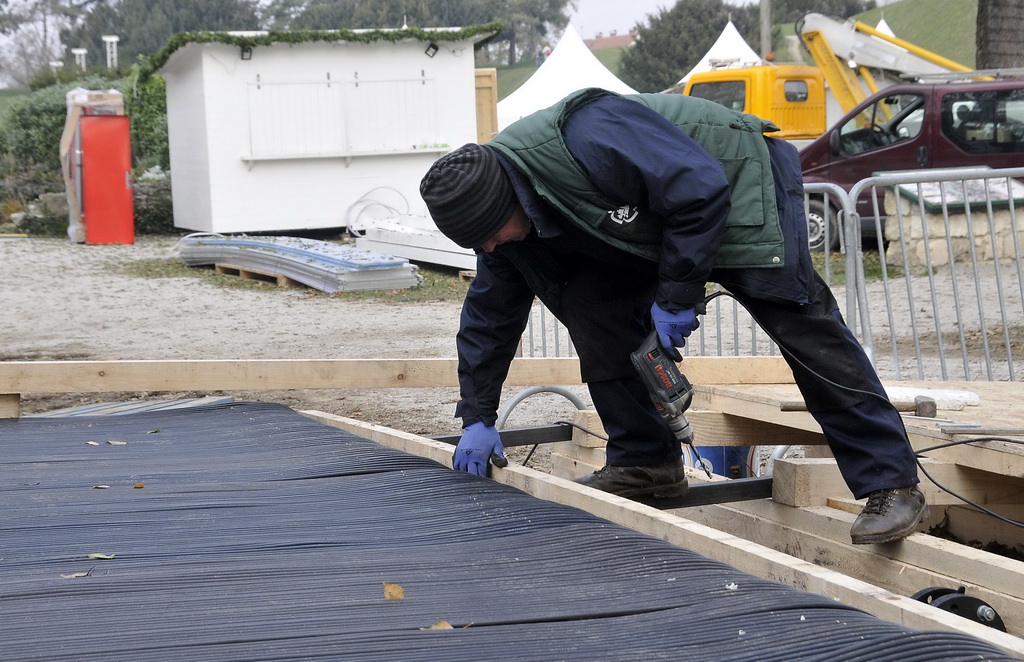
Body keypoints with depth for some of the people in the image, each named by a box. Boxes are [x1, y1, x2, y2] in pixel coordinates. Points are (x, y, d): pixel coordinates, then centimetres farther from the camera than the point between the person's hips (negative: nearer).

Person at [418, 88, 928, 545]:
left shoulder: (586, 137, -37)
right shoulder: (495, 205, -9)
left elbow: (701, 189, -33)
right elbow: (490, 310, 3)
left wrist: (675, 297, -26)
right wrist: (477, 417, 3)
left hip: (740, 187, -8)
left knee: (802, 327, -17)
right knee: (590, 303, -9)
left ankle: (893, 486, -17)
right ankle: (646, 462, 1)